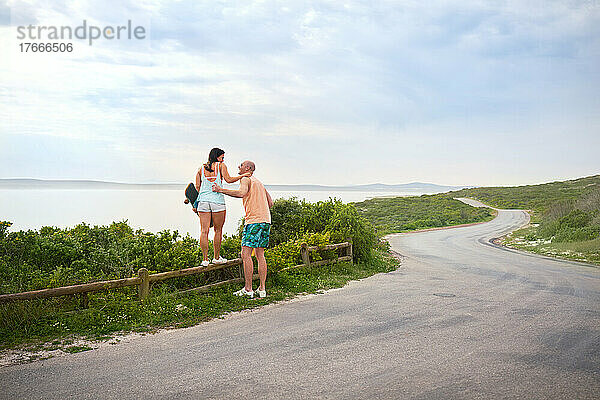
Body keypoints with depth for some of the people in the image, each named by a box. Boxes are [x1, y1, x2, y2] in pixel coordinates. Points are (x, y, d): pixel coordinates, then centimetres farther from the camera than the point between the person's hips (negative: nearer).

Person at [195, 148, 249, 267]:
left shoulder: (201, 169, 14)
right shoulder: (221, 166, 4)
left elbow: (197, 187, 11)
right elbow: (228, 179, -10)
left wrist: (195, 204, 14)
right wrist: (242, 176, -1)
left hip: (203, 200, 3)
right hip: (217, 201, -3)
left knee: (204, 231, 1)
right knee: (218, 230, 9)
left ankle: (205, 259, 0)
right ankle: (217, 257, 17)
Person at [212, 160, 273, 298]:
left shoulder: (246, 179, 0)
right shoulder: (258, 182, 26)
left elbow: (242, 193, -21)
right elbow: (270, 202, 23)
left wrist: (221, 190, -15)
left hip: (254, 221, -9)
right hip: (266, 221, 9)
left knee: (246, 254, -8)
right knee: (260, 255, 9)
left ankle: (248, 289, -9)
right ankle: (262, 289, 9)